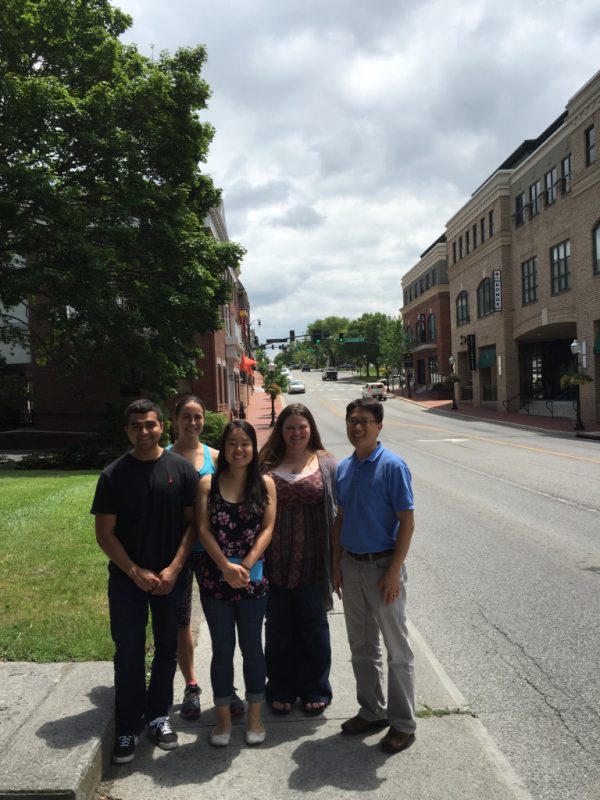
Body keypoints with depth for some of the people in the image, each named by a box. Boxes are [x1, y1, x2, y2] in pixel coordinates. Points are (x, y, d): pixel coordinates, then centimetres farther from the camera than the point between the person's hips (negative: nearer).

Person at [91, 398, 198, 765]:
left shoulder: (182, 469, -4)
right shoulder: (114, 475, -4)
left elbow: (192, 523, -3)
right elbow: (105, 532, -3)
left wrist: (173, 569, -12)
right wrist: (136, 572, -12)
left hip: (171, 577, 1)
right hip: (127, 578, 0)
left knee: (167, 649, 12)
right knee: (129, 653, 4)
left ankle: (159, 715, 30)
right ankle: (128, 726, 19)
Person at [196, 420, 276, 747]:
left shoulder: (265, 483, 0)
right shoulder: (208, 484, -1)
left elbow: (267, 528, -5)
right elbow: (204, 530, -5)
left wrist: (246, 565, -15)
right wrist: (226, 567, -14)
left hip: (253, 580, 0)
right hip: (216, 579, 0)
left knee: (252, 647, 12)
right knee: (222, 649, 11)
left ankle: (255, 716, 28)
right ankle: (223, 718, 26)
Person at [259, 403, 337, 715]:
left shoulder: (325, 464, 0)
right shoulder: (267, 465, 2)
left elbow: (338, 509, 1)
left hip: (312, 561, -1)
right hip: (276, 562, 1)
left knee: (313, 625, 12)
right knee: (278, 627, 12)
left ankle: (315, 690, 29)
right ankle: (281, 690, 30)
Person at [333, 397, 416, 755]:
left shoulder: (392, 466, -13)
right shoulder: (344, 468, 6)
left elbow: (407, 523, -14)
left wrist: (394, 572, -17)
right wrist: (337, 564, 10)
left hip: (382, 565, -6)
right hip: (352, 565, 7)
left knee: (397, 648, 5)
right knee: (362, 646, 17)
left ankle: (403, 723, 19)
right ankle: (372, 711, 33)